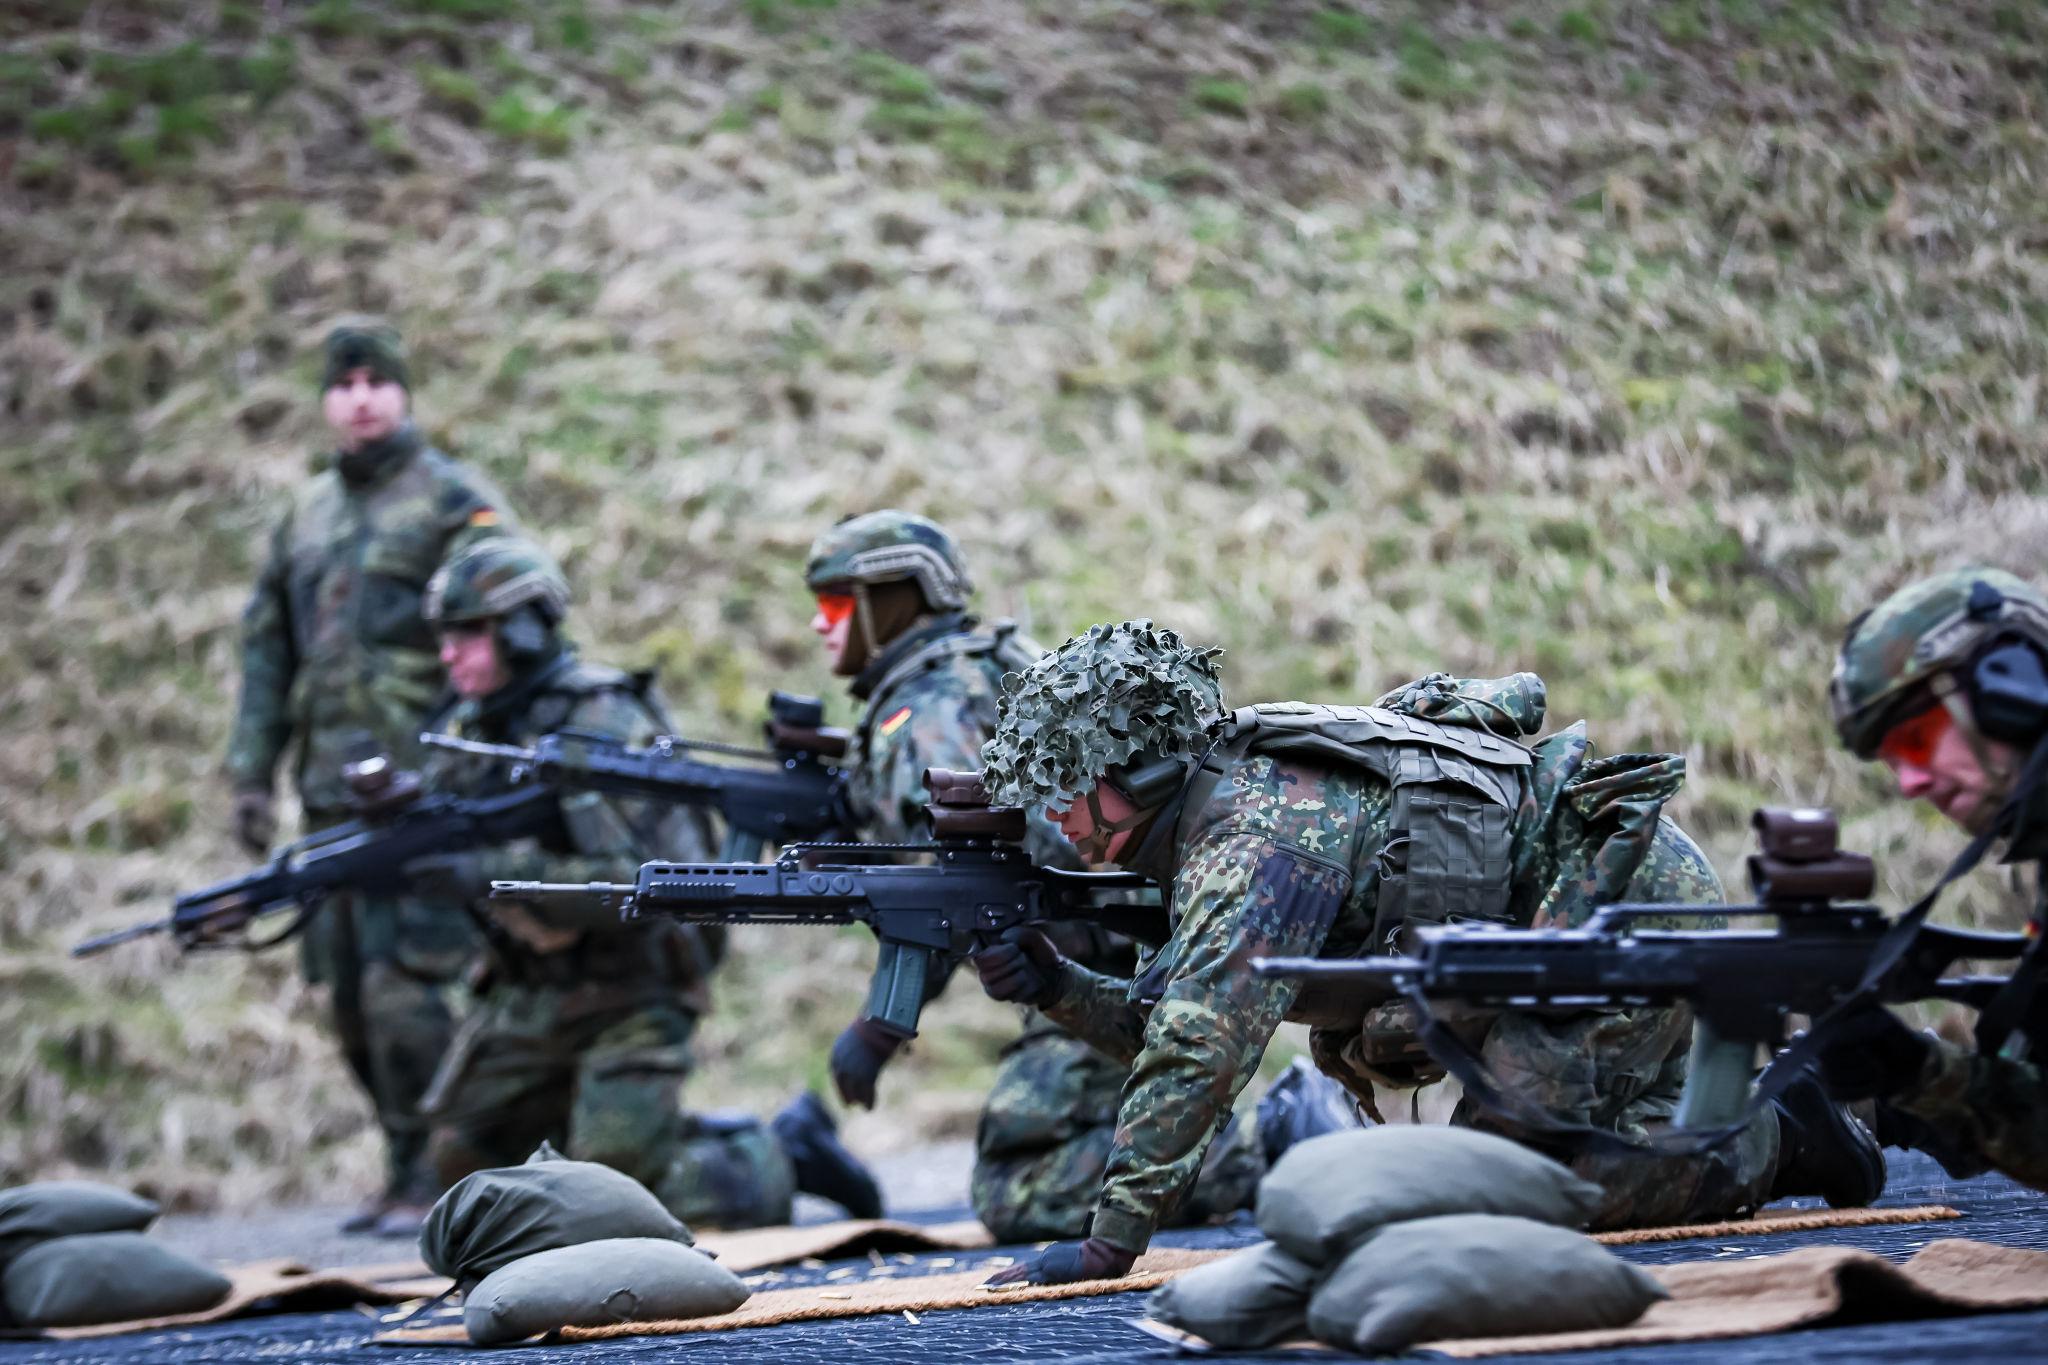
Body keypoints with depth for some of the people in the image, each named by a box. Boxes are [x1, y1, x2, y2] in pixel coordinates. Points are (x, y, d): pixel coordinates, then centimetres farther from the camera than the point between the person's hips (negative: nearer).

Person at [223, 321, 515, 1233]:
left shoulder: (456, 504, -1)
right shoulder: (305, 516, 18)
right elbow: (267, 649, 21)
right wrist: (252, 771, 14)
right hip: (334, 796, 7)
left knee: (403, 993, -13)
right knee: (352, 1000, 8)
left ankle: (439, 1178, -4)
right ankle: (406, 1170, 17)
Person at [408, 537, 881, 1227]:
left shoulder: (602, 726, -20)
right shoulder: (469, 728, 4)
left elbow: (639, 884, -28)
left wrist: (495, 873, -32)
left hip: (629, 987, -8)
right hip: (531, 990, 8)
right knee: (465, 1155, 9)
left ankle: (787, 1150, 10)